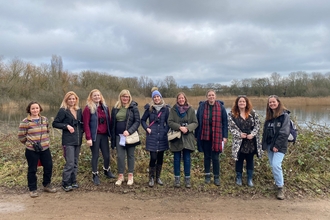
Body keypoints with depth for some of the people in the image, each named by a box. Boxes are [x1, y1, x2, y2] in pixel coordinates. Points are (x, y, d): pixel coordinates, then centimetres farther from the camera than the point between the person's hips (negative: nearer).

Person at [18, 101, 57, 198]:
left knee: (49, 166, 10)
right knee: (32, 170, 6)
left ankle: (47, 185, 30)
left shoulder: (45, 119, 6)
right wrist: (31, 143, 2)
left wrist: (46, 141, 11)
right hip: (32, 150, -5)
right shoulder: (25, 122, -9)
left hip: (45, 148, 5)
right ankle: (32, 189, 22)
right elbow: (21, 137, -5)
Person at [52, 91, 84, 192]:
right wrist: (66, 126, -17)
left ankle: (73, 182, 23)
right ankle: (65, 184, 6)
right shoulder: (63, 111, -6)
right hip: (68, 141, -6)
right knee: (70, 163, -8)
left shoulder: (79, 110, 10)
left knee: (75, 163, 12)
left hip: (78, 140, 6)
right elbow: (55, 123, -6)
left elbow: (82, 122, 22)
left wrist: (82, 130, 5)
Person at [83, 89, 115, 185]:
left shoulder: (105, 107, 9)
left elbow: (108, 121, 9)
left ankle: (107, 171, 35)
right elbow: (86, 124, -11)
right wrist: (88, 138, -16)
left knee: (107, 155, 9)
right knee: (95, 156, 6)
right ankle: (95, 175, 21)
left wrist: (110, 133, 3)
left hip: (104, 135, 5)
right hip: (94, 136, -4)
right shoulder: (88, 108, -7)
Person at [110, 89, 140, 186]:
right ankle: (120, 176, 16)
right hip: (119, 136, 3)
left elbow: (137, 121, -8)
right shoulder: (115, 108, 7)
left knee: (130, 155, 8)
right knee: (120, 156, 3)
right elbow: (112, 123, 11)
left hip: (130, 135, -2)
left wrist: (129, 131, -21)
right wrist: (112, 137, 8)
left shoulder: (133, 107, -4)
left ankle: (130, 176, 20)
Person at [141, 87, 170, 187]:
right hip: (152, 137, -2)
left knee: (160, 158, 8)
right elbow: (143, 120, 10)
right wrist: (147, 128, -4)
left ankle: (158, 177, 23)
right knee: (153, 158, -7)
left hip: (162, 137, 2)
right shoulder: (149, 108, 1)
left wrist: (166, 130, -3)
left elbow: (168, 122, 10)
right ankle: (151, 178, 10)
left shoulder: (165, 108, 3)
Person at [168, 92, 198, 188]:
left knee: (187, 159, 4)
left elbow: (195, 123, 1)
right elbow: (170, 122, -6)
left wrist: (187, 128, -16)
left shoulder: (191, 110, 3)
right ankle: (177, 179, 18)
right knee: (177, 159, 7)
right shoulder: (173, 110, 2)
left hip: (187, 137, 0)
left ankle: (187, 179, 15)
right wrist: (179, 127, -20)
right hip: (176, 137, 0)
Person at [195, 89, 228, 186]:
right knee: (207, 156, 12)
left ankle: (217, 177, 18)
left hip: (217, 136, -1)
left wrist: (225, 136, -2)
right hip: (205, 136, 1)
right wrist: (197, 135, 1)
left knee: (215, 157, 3)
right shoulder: (202, 106, 0)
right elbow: (198, 121, 2)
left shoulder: (221, 107, -1)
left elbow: (225, 122, 1)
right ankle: (207, 176, 25)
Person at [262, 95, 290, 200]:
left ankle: (280, 188, -3)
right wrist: (264, 144, 7)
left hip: (280, 146, -6)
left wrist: (277, 145, -17)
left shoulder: (284, 115, -9)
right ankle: (278, 183, 30)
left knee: (276, 165, -17)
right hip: (269, 145, 6)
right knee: (272, 166, 12)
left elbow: (284, 132, -15)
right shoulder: (269, 116, 10)